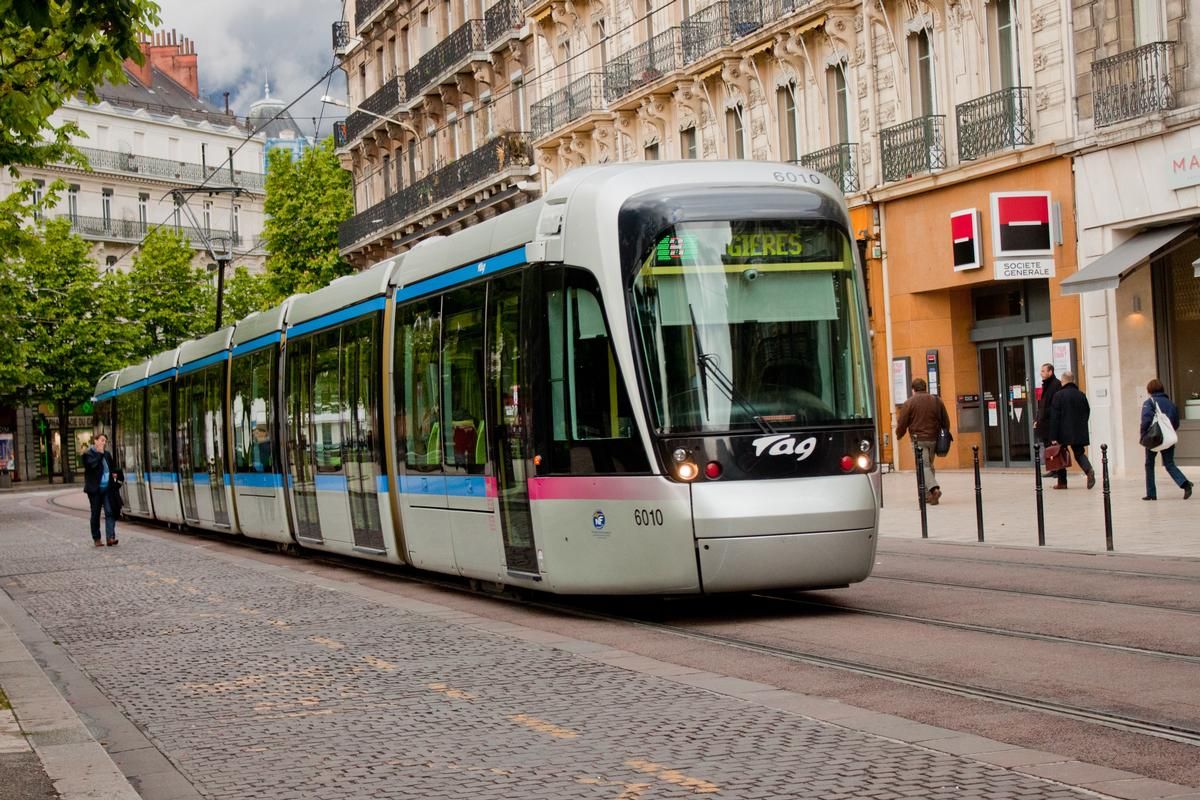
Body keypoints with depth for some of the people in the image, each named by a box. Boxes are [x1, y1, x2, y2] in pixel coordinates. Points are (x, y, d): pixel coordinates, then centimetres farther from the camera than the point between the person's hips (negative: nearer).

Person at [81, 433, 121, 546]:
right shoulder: (88, 454, -3)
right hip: (95, 489, -4)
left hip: (108, 489, 4)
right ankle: (96, 539, 13)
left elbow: (113, 466, 28)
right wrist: (99, 453, -16)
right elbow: (92, 464, -22)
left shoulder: (107, 454, 14)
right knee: (96, 513, 5)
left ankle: (110, 537, -13)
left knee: (110, 512, -8)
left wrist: (115, 473, 7)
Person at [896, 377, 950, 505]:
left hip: (919, 439, -5)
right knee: (929, 465, 16)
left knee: (924, 466, -6)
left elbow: (902, 423, -4)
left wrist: (899, 435, 15)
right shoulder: (937, 400, 8)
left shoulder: (909, 403, -5)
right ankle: (928, 494, 17)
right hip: (934, 439, 5)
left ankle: (934, 489, -26)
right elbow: (946, 421, 13)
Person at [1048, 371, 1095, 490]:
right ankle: (1089, 470, -16)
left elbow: (1054, 418, -12)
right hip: (1079, 432, 4)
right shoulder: (1081, 395, 5)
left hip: (1063, 432, -4)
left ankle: (1062, 482, 12)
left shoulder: (1058, 395, -10)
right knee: (1079, 453, 12)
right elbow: (1087, 414, 10)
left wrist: (1053, 437, -11)